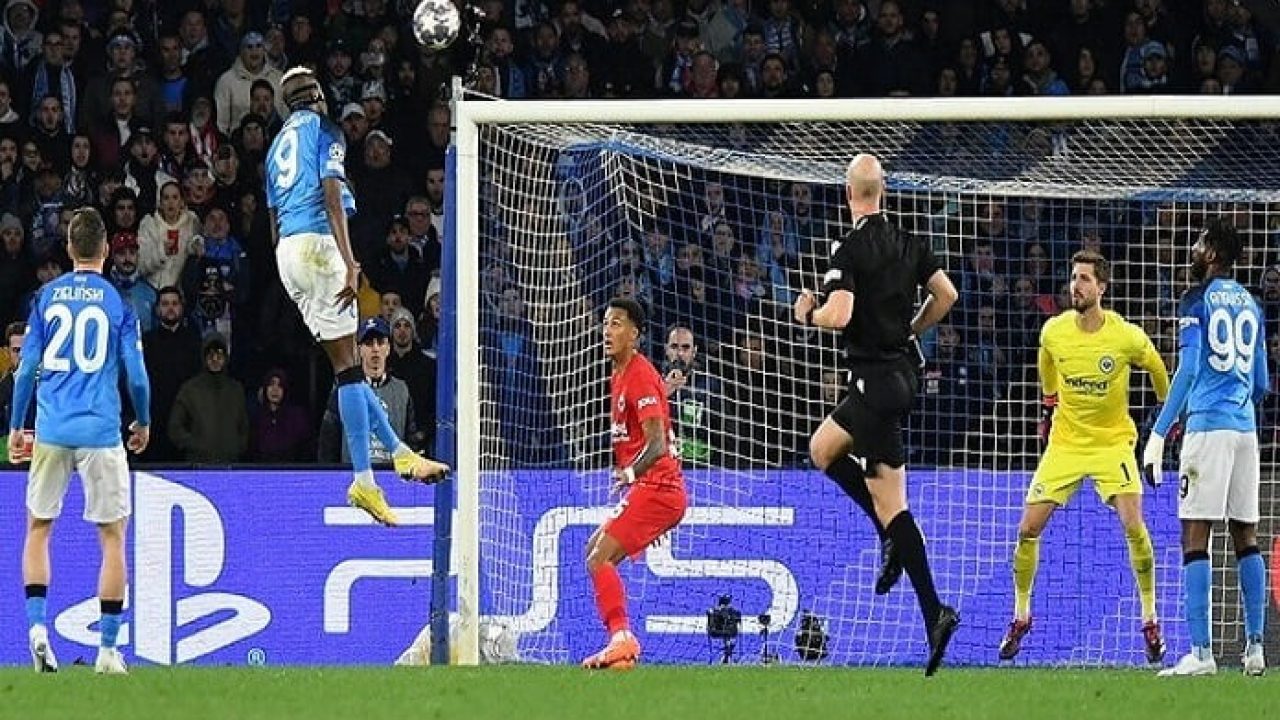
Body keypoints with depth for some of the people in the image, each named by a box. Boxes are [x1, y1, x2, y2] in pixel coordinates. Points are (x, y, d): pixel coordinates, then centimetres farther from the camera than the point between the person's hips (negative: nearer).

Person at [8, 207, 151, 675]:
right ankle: (107, 648, 2)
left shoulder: (47, 297, 5)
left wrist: (16, 427, 14)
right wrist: (143, 424, 16)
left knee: (38, 529, 16)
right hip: (100, 433, -2)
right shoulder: (118, 302, 0)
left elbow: (26, 368, 4)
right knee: (112, 538, 5)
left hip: (51, 430, 2)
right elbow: (136, 375, -1)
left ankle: (37, 625, -2)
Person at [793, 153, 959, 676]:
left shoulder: (849, 248, -16)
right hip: (903, 367, 8)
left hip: (876, 376, -8)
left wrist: (808, 313, -3)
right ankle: (892, 535, 8)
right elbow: (946, 294, 7)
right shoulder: (907, 243, 6)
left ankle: (934, 612, -8)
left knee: (890, 502, -1)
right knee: (822, 448, 21)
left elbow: (839, 315, -25)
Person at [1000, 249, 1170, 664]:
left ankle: (1150, 621, -4)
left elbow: (1157, 369, 6)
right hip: (1065, 441, 3)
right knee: (1028, 528, -4)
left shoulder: (1127, 337, -15)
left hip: (1113, 441, -3)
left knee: (1134, 527, -18)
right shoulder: (1053, 332, -8)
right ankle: (1020, 617, 15)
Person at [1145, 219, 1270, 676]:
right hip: (1245, 425, 6)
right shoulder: (1250, 305, 15)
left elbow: (1187, 370, -13)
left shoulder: (1198, 300, -4)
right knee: (1246, 536, 11)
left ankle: (1200, 652, -14)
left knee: (1195, 536, -7)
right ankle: (1255, 646, 10)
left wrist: (1159, 434, -13)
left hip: (1208, 426, -6)